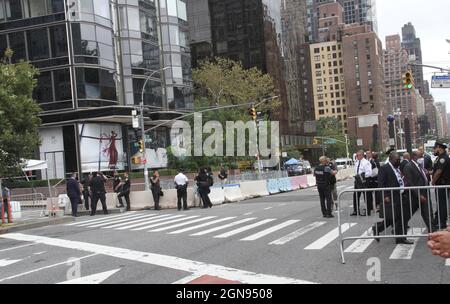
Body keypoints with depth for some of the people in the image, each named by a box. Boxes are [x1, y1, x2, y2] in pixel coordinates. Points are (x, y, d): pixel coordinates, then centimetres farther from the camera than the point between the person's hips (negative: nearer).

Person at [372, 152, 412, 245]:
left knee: (402, 219, 8)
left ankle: (401, 238, 16)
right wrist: (385, 196, -21)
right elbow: (381, 184, -15)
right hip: (390, 198, -8)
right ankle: (376, 229, 19)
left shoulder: (398, 168, 15)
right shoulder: (384, 168, -11)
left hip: (401, 197, 8)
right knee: (390, 218, -5)